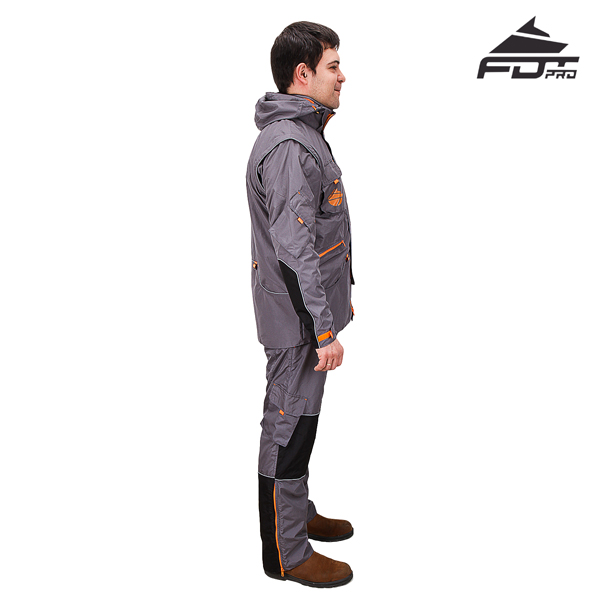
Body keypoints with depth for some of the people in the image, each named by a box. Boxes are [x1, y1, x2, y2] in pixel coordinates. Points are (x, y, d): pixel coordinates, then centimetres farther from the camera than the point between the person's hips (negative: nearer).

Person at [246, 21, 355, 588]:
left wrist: (336, 301, 24)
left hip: (306, 311, 10)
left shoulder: (303, 133, 15)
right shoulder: (288, 147, -21)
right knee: (289, 425, 2)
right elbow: (294, 250, -26)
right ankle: (286, 553, 18)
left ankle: (297, 514, 39)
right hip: (298, 318, -10)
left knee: (299, 418, 21)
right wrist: (324, 330, -24)